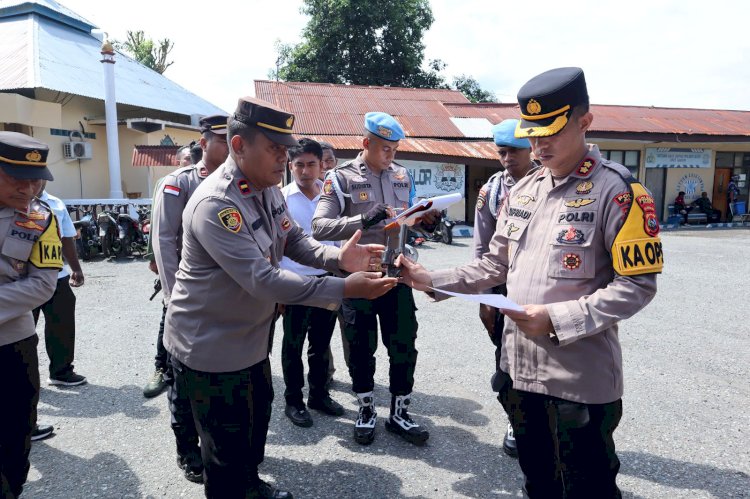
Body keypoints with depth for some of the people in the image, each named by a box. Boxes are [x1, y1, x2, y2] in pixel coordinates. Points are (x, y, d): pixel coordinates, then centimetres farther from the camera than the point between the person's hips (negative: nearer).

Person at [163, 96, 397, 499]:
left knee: (256, 423, 27)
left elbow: (295, 242, 2)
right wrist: (344, 289, -36)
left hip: (251, 339, 9)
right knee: (227, 450, 8)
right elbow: (263, 280, -35)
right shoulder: (215, 205, -30)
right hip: (210, 349, -9)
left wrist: (338, 257, -19)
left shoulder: (269, 188, -1)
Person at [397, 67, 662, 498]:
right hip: (519, 365, 6)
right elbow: (495, 265, 11)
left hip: (580, 377, -6)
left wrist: (558, 319, -24)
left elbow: (638, 285, -15)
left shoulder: (617, 191, -13)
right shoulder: (523, 191, 8)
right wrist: (432, 280, 0)